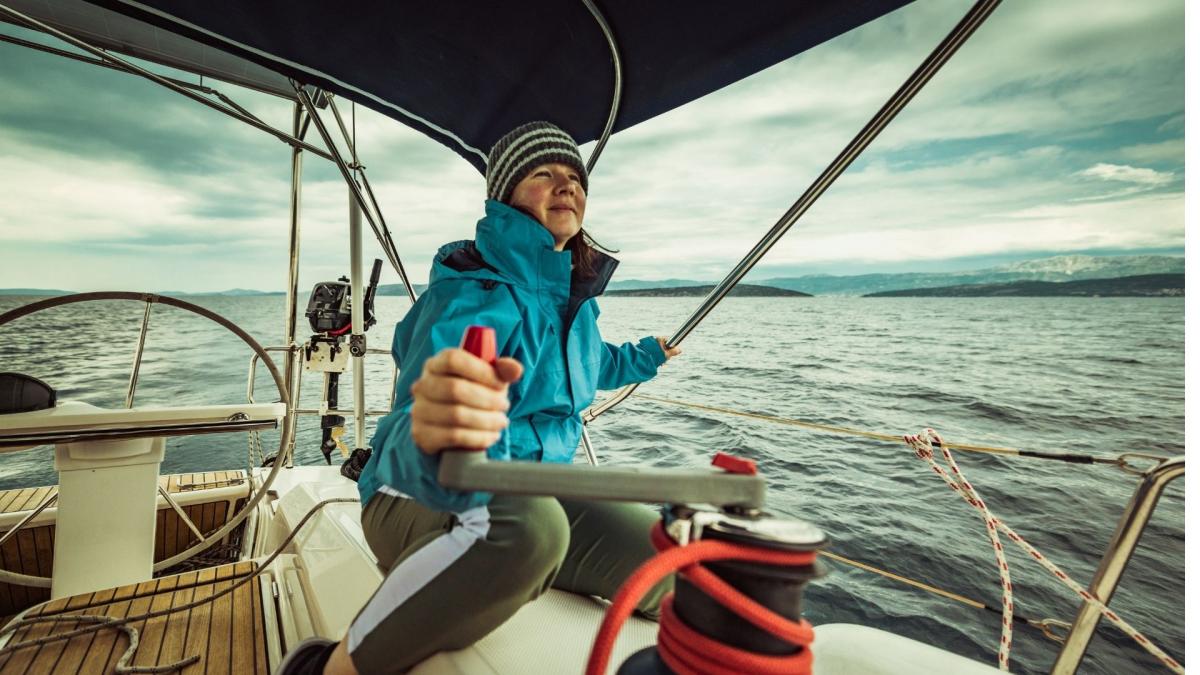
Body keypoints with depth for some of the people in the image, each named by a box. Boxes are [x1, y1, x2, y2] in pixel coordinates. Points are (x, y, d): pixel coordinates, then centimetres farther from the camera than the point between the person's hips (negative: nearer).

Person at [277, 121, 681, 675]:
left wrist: (642, 358, 35)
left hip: (539, 489, 7)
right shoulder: (471, 292, -22)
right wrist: (430, 440, -59)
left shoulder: (575, 291, 3)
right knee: (528, 525, -41)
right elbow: (408, 456, -36)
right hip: (425, 500, -6)